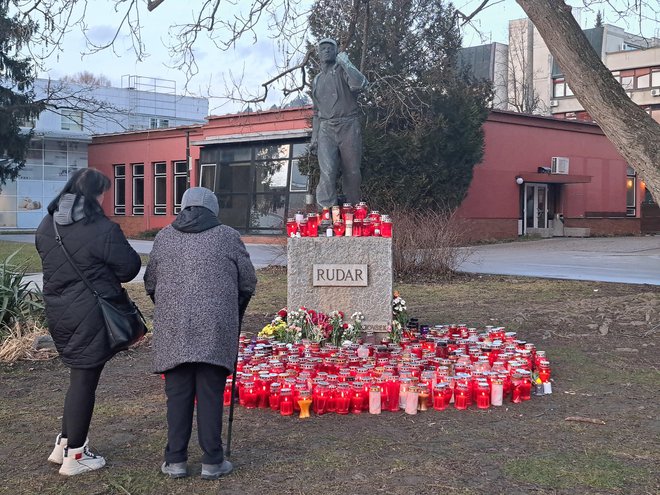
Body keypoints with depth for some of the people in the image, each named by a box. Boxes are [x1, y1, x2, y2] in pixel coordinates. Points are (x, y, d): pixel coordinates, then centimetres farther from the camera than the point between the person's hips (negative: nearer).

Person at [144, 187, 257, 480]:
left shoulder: (164, 236, 11)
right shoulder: (228, 236, 5)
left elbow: (150, 283, 16)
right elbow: (248, 283, 8)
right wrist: (235, 314, 25)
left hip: (173, 329, 2)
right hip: (216, 329, -2)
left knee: (178, 394, 7)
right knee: (210, 394, 3)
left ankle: (175, 460, 11)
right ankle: (212, 461, 8)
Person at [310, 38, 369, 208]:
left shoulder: (343, 71, 5)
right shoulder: (316, 81, 21)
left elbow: (360, 84, -19)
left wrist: (345, 63, -11)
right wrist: (314, 138, 18)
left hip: (348, 127, -3)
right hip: (326, 130, 3)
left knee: (352, 173, 0)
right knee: (327, 171, -16)